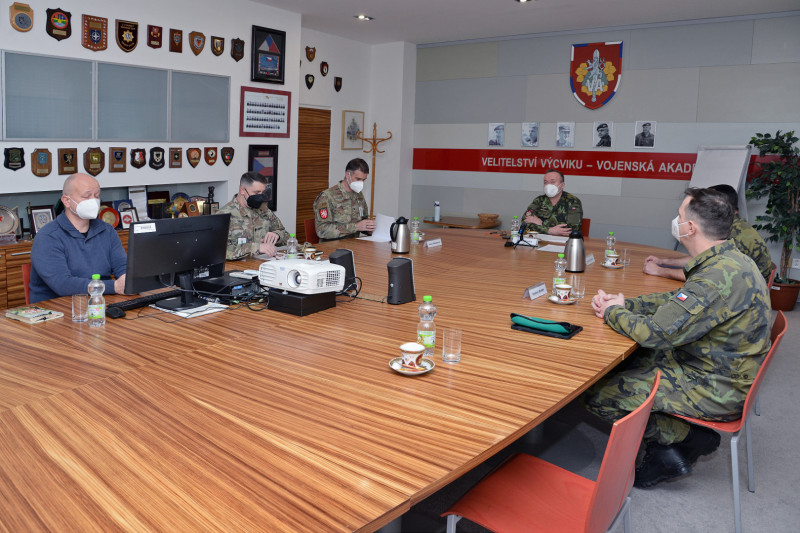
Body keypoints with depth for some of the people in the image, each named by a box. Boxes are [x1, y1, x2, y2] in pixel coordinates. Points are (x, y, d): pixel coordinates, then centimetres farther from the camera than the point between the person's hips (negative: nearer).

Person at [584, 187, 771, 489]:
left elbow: (655, 333, -29)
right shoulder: (729, 261, 4)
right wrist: (625, 303, 4)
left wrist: (612, 312, -10)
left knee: (598, 396, -13)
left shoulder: (719, 277, -29)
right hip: (714, 366, 10)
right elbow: (680, 300, 16)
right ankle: (663, 450, 12)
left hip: (714, 390, -10)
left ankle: (687, 438, 5)